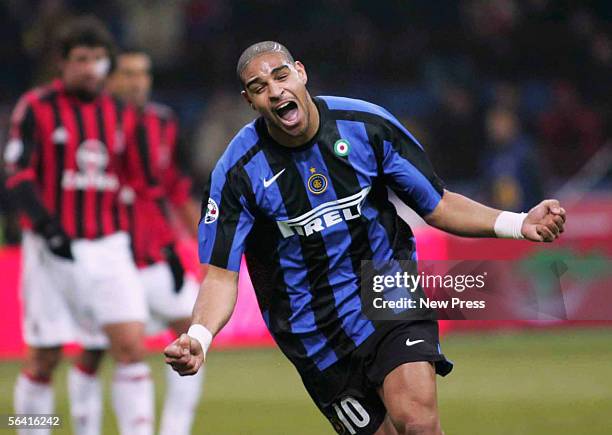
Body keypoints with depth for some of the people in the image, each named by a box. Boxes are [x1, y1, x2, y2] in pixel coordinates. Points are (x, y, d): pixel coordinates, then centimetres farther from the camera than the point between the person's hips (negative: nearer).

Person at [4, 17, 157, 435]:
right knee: (44, 359, 2)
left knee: (132, 347, -10)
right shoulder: (36, 108, -3)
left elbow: (142, 184, 17)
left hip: (109, 249, 3)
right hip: (52, 250, -3)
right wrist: (48, 228, -23)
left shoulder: (122, 116, 10)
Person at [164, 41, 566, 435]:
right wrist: (198, 337, -31)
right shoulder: (237, 173, -12)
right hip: (318, 338, 0)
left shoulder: (368, 124, -7)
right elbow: (221, 274, -11)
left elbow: (437, 204, 3)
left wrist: (518, 224, -11)